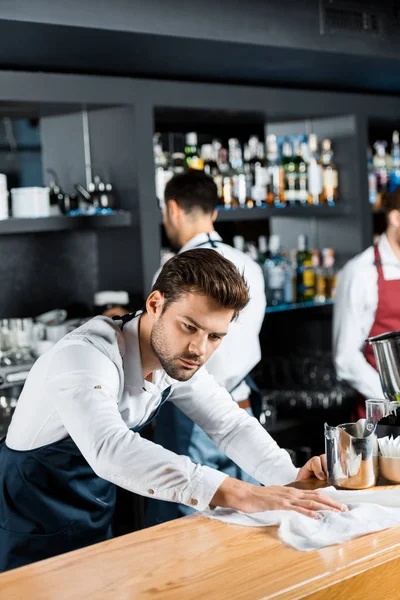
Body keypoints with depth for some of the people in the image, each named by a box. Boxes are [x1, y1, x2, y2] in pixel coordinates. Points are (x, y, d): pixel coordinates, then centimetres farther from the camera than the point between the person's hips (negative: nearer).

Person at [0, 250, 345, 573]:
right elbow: (110, 449, -48)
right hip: (36, 537, -7)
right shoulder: (84, 356, -32)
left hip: (96, 528, 7)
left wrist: (292, 478, -19)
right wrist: (236, 493, -55)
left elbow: (231, 425, 0)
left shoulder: (175, 355, -8)